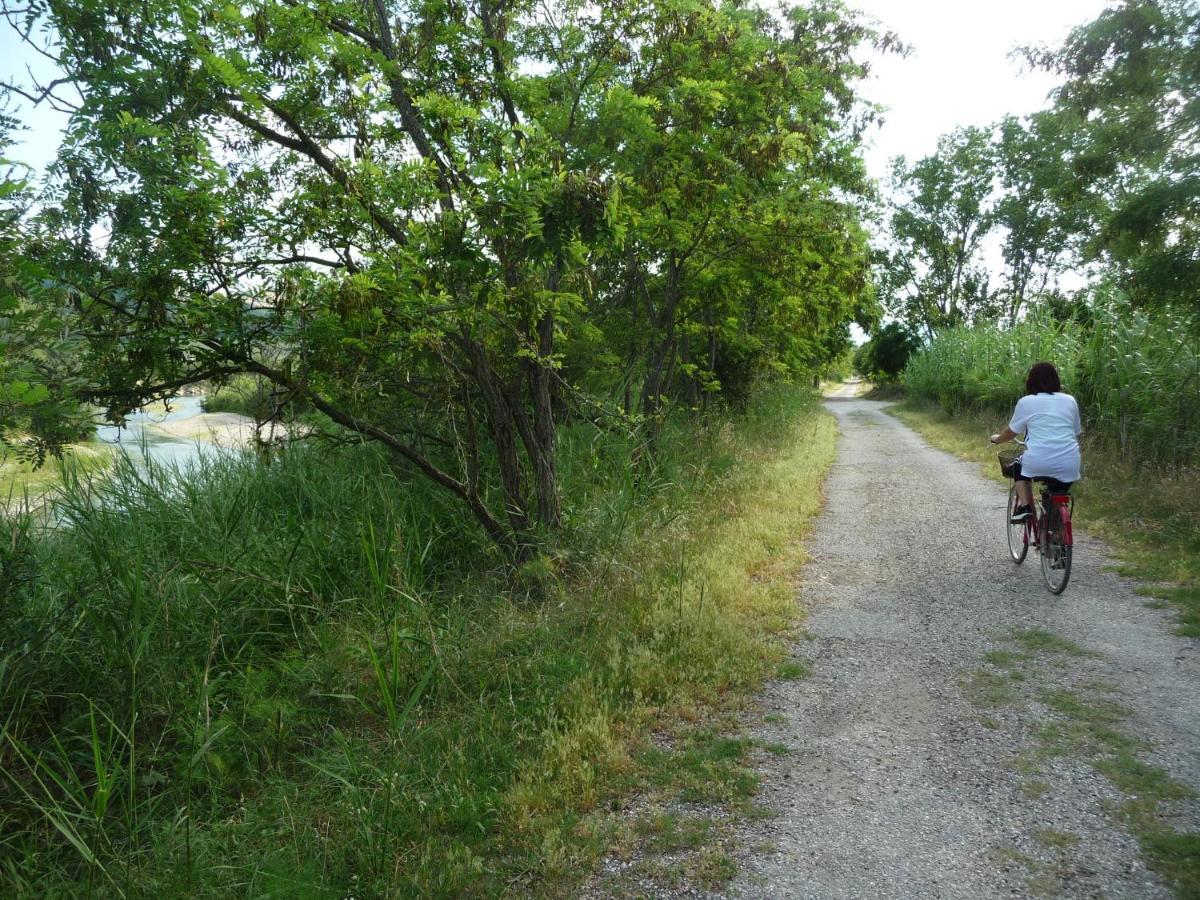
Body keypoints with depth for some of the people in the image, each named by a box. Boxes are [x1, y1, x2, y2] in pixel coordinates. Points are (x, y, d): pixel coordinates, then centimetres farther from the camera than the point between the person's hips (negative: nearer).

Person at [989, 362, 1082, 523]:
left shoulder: (1026, 402, 3)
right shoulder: (1070, 401, 12)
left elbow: (1011, 432, 11)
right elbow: (1077, 432, 20)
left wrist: (997, 439, 32)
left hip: (1038, 463, -3)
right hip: (1068, 466, 3)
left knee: (1021, 467, 29)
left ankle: (1024, 505, 9)